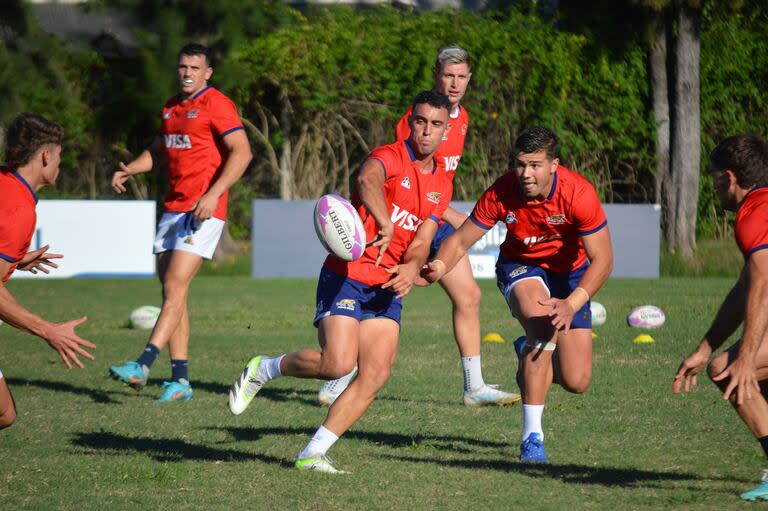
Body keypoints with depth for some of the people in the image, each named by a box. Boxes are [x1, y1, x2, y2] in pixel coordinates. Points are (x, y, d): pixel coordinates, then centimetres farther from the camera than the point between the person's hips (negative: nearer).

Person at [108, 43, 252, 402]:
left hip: (203, 210, -9)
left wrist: (213, 194, -25)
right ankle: (180, 381, 8)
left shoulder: (216, 105, -7)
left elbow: (241, 152, -16)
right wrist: (129, 170, 11)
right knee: (171, 291, 5)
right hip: (173, 207, 9)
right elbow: (158, 150, 31)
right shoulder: (171, 107, 18)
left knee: (175, 288, -15)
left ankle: (143, 366, -24)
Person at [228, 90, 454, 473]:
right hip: (346, 278, -7)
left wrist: (413, 267, -16)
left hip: (386, 290, 7)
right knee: (338, 363, -21)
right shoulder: (389, 157, -9)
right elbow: (367, 180, -34)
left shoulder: (442, 185, 12)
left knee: (376, 375, -8)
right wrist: (385, 225, -51)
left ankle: (313, 453, -2)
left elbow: (421, 242, 8)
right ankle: (263, 369, 6)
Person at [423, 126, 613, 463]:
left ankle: (531, 353, 33)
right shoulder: (500, 194, -26)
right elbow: (461, 240, -15)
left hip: (570, 271, 1)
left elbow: (602, 259, -27)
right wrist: (439, 266, -37)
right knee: (541, 326, -34)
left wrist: (572, 303, -41)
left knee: (576, 383, -5)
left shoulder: (578, 193, -29)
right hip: (520, 266, -1)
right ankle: (532, 436, -27)